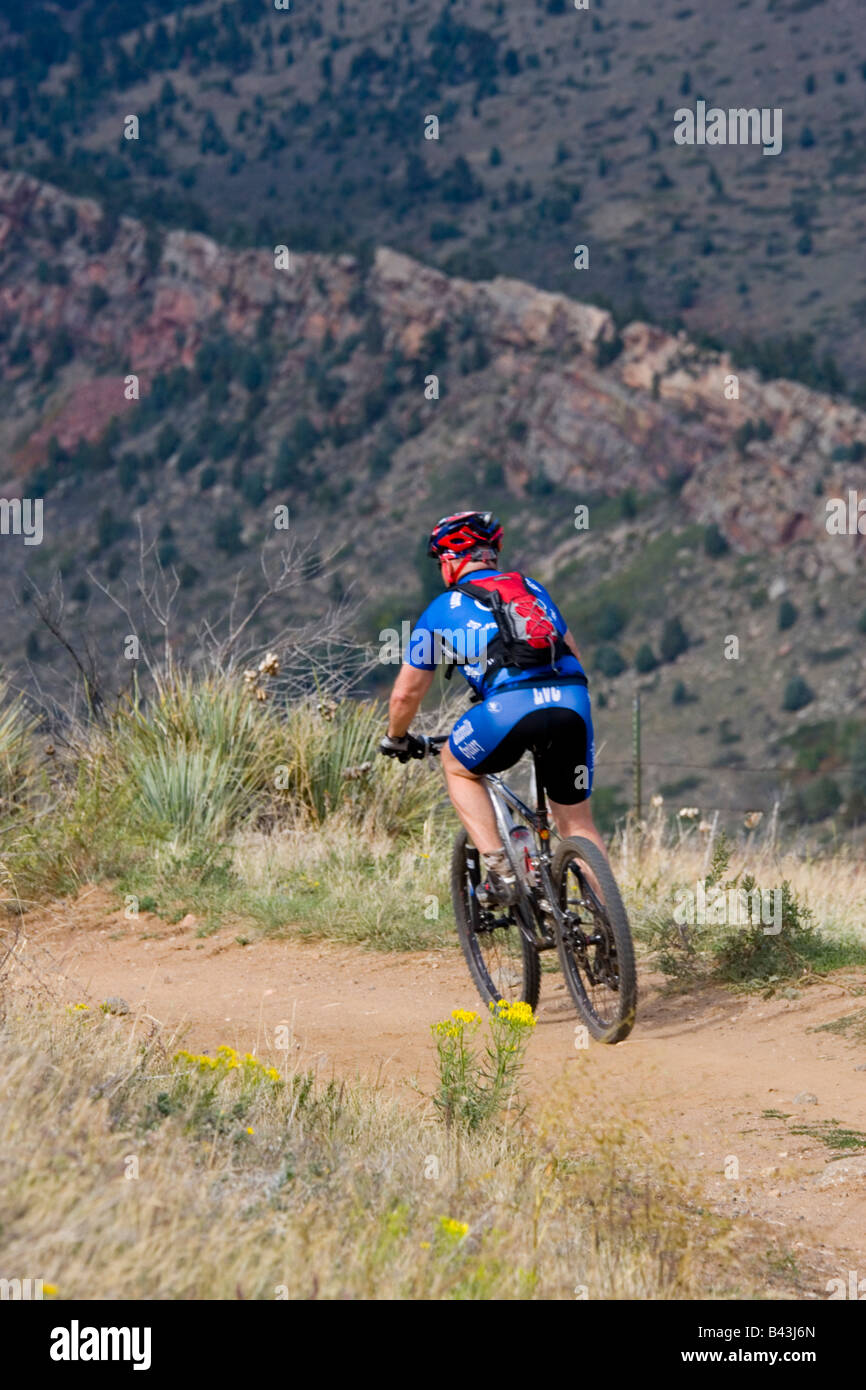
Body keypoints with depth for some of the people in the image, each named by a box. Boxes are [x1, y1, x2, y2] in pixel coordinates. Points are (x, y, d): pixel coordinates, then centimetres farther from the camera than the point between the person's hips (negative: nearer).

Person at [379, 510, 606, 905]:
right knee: (577, 821, 18)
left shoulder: (444, 608, 20)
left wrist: (395, 740, 44)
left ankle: (501, 872, 12)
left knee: (457, 767, 26)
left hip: (510, 707, -4)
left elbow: (405, 694, 25)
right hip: (573, 704, 4)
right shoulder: (532, 588, 30)